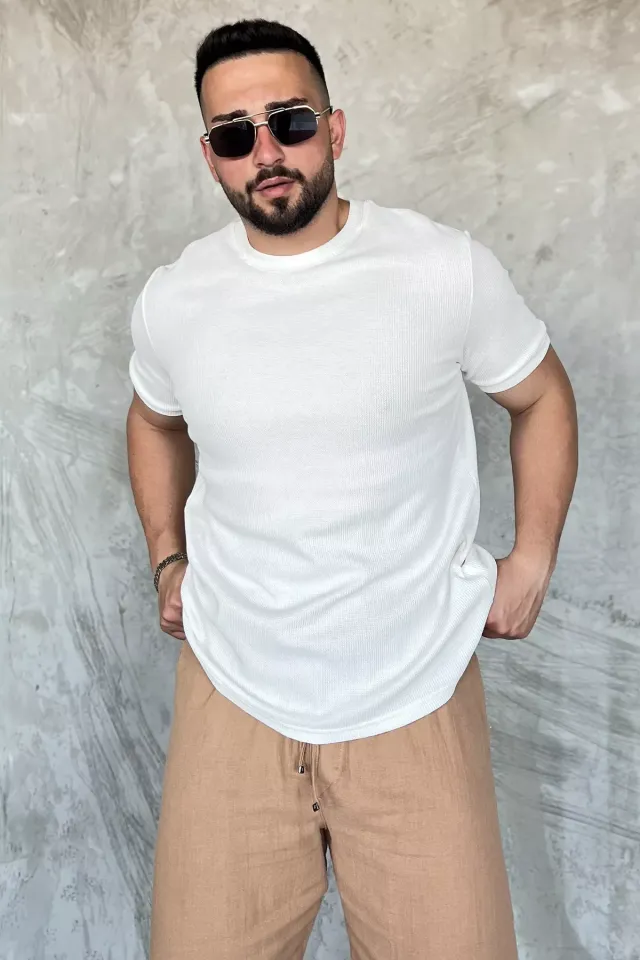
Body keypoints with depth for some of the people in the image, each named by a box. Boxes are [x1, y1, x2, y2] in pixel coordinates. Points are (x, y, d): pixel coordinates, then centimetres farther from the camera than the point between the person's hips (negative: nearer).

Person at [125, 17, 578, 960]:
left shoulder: (449, 268, -11)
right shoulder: (170, 300, -2)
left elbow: (543, 396, 5)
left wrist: (532, 562, 2)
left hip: (416, 696, -1)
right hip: (233, 692, 2)